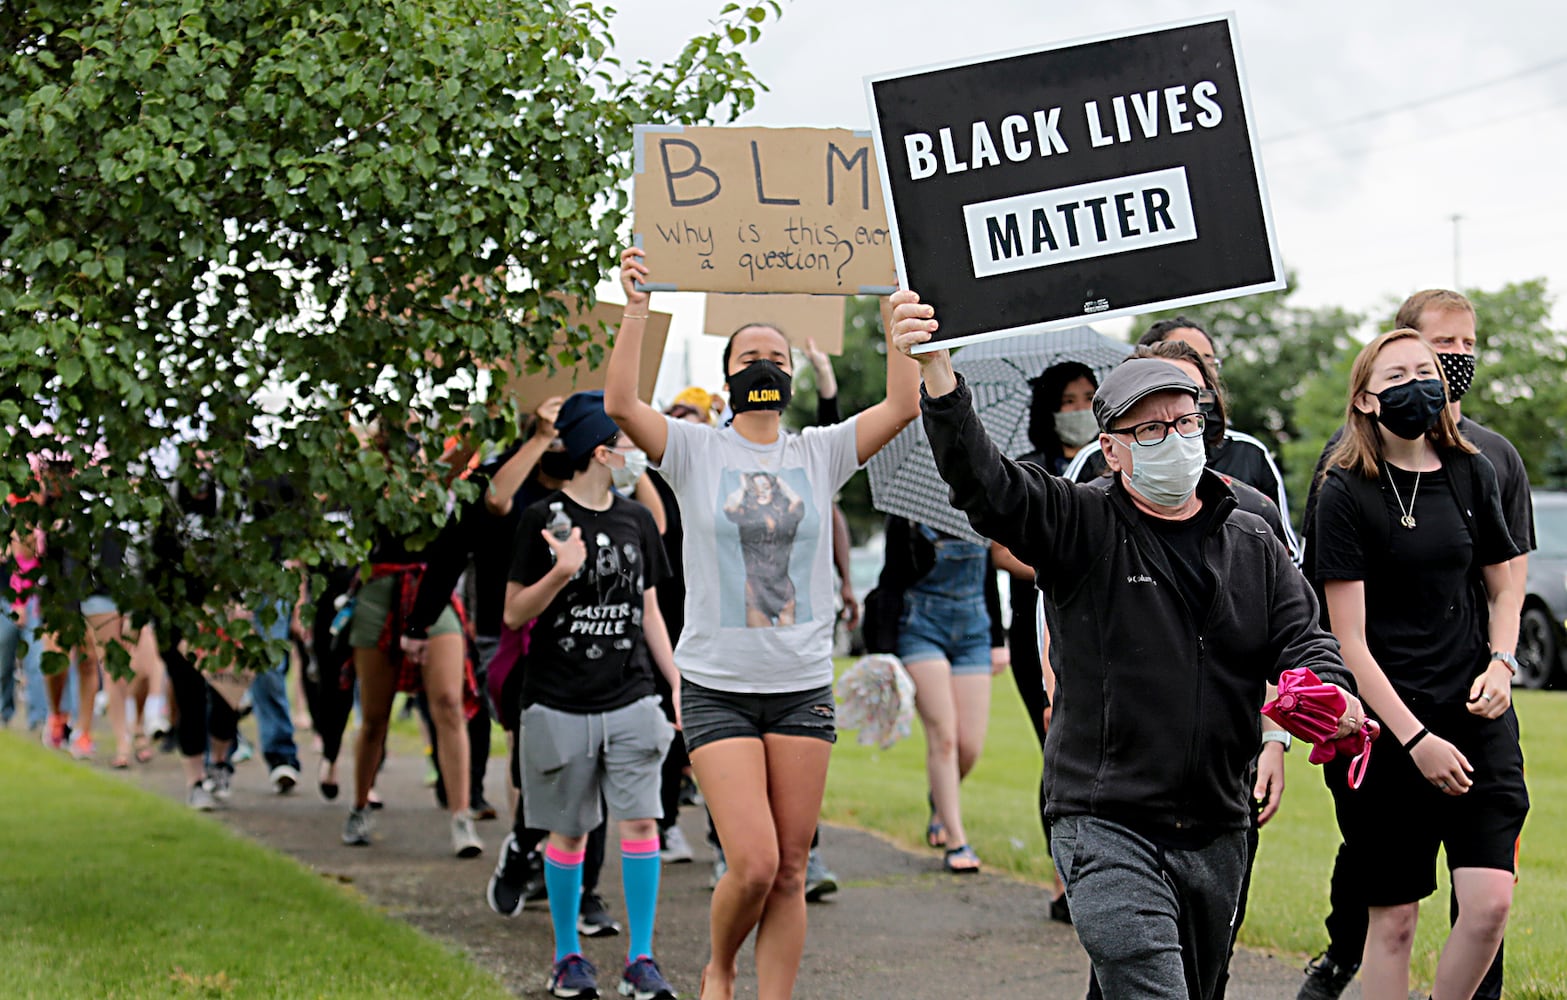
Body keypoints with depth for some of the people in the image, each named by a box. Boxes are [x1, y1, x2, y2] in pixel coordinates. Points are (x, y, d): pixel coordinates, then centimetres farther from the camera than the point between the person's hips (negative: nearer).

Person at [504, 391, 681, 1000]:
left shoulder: (637, 521, 11)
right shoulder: (544, 519, -5)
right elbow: (514, 614, -4)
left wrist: (678, 683, 10)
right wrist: (562, 572, -20)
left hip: (630, 701, 3)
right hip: (560, 704, -3)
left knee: (641, 821, -7)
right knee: (568, 832, 5)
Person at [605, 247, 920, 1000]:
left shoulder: (821, 453, 9)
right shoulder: (696, 451, 2)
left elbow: (903, 406, -2)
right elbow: (620, 403, -14)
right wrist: (636, 308, -16)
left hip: (802, 689, 3)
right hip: (717, 686, -3)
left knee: (790, 872, 3)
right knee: (753, 864, -11)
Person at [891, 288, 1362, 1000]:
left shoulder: (1253, 546, 12)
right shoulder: (1082, 527, -2)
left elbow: (1301, 637, 7)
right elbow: (982, 481, -15)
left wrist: (1328, 693, -18)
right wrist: (936, 370, -30)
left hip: (1216, 833, 5)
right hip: (1106, 826, -5)